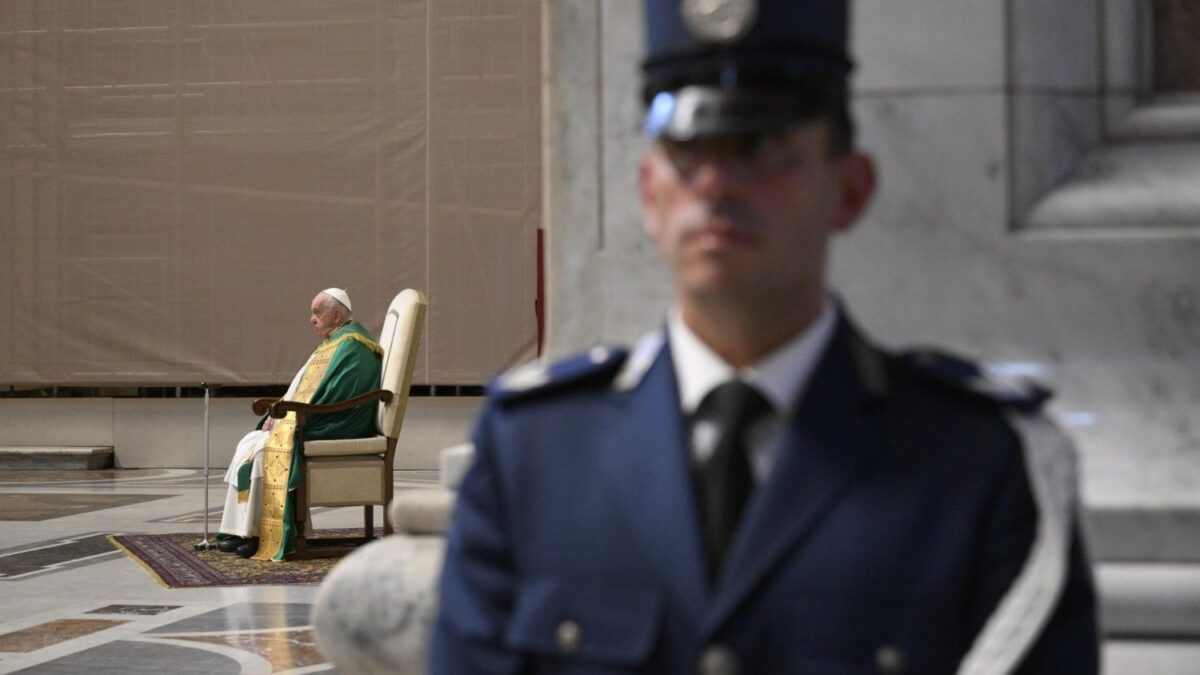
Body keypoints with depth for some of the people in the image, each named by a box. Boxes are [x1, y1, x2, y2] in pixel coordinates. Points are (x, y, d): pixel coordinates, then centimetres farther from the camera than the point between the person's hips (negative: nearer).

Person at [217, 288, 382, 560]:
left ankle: (256, 534, -12)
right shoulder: (334, 343, 19)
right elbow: (305, 391, 20)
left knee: (262, 447, -19)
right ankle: (242, 532, -4)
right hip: (313, 424, 10)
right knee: (251, 443, 0)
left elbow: (325, 398, -21)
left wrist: (286, 418, -14)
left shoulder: (350, 346, -14)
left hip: (331, 431, -10)